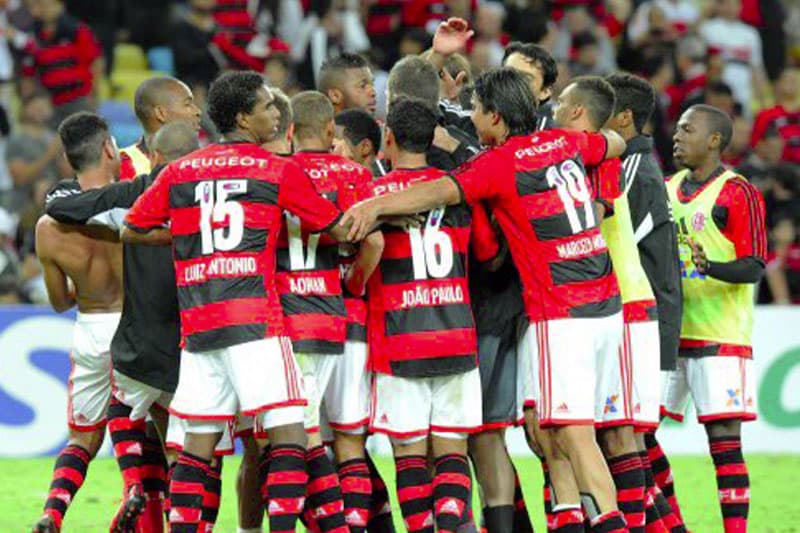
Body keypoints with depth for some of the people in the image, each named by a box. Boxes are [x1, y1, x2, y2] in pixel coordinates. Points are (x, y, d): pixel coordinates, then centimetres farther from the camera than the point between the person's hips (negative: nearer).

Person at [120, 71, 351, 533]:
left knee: (199, 440, 10)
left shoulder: (180, 171, 14)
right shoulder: (278, 170, 2)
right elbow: (338, 229, 7)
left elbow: (132, 230, 21)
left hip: (196, 324, 5)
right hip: (255, 321, -5)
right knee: (288, 432, -7)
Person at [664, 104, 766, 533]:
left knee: (724, 440, -9)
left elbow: (753, 267, -13)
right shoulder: (669, 189, 14)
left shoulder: (737, 193, -7)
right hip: (668, 332, 7)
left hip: (719, 337, -7)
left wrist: (711, 268, -29)